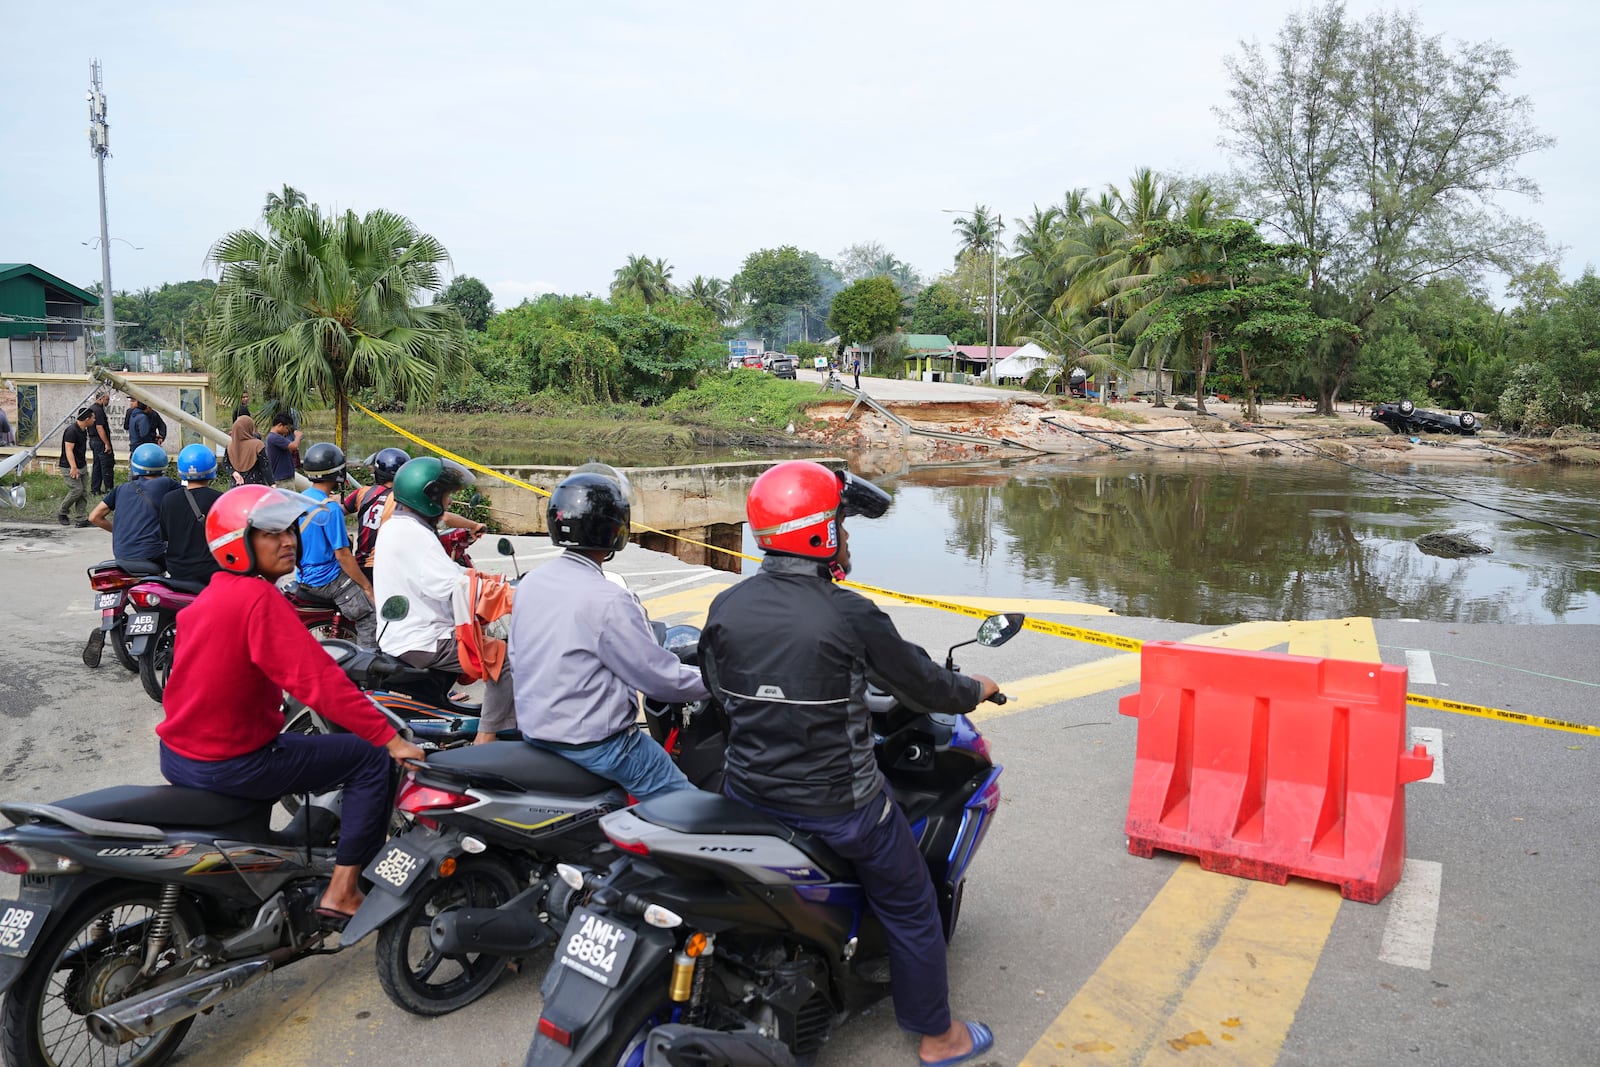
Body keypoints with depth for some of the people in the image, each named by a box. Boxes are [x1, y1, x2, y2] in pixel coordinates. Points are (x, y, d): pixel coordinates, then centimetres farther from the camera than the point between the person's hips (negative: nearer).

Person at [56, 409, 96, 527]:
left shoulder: (83, 431, 10)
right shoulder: (71, 431, -18)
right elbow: (69, 450, -24)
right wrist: (73, 467, -32)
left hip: (82, 467, 9)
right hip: (69, 467, -9)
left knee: (84, 492, 4)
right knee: (77, 490, -12)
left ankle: (83, 519, 5)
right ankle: (62, 513, 8)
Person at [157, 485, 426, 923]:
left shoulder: (207, 599, 9)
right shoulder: (260, 598, -20)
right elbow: (318, 679, -26)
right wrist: (390, 738, -24)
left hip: (179, 754, 10)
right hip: (230, 764, -10)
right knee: (371, 759, -4)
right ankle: (341, 893, -3)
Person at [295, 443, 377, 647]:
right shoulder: (330, 508, -22)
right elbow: (342, 555, -21)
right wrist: (367, 587, -14)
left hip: (305, 575, 10)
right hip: (326, 579, -10)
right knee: (370, 616, -12)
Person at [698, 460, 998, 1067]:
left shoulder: (726, 607, -7)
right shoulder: (850, 615, -21)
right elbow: (922, 681, -8)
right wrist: (975, 691, 13)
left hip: (747, 792, 5)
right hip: (838, 803, -4)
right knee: (909, 906, 18)